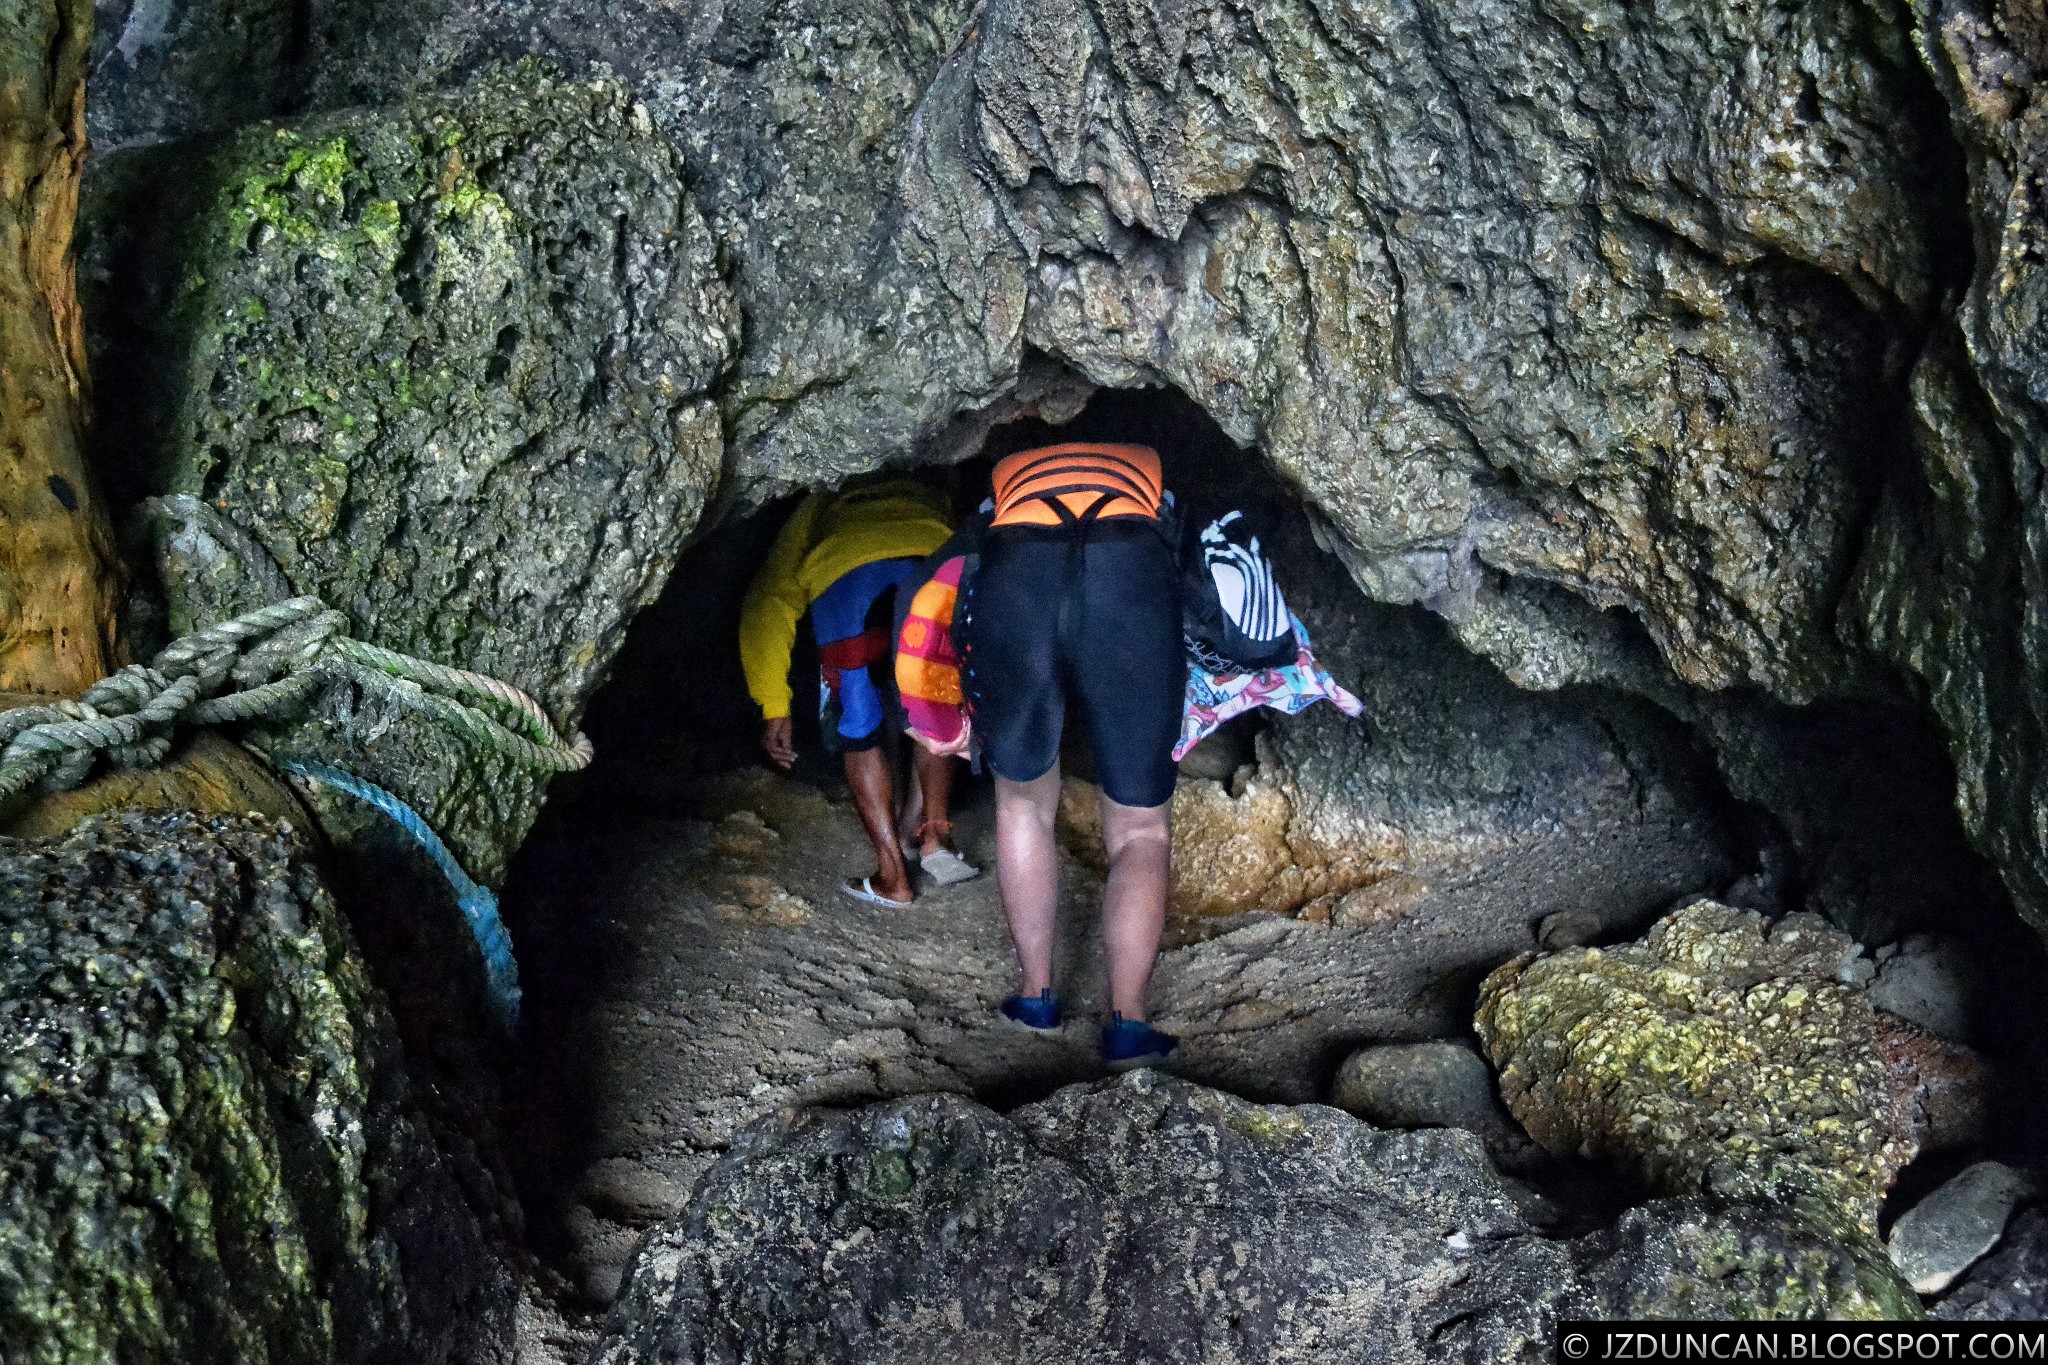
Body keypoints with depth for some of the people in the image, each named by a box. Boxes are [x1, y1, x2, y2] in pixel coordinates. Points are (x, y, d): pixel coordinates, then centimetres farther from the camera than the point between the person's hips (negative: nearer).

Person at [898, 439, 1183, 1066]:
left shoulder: (1007, 479, 40)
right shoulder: (1155, 470, 41)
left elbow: (919, 637, 31)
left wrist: (944, 727, 46)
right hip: (1133, 581, -1)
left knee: (1023, 802, 27)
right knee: (1140, 830, 17)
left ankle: (1036, 996, 30)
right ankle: (1127, 1022, 6)